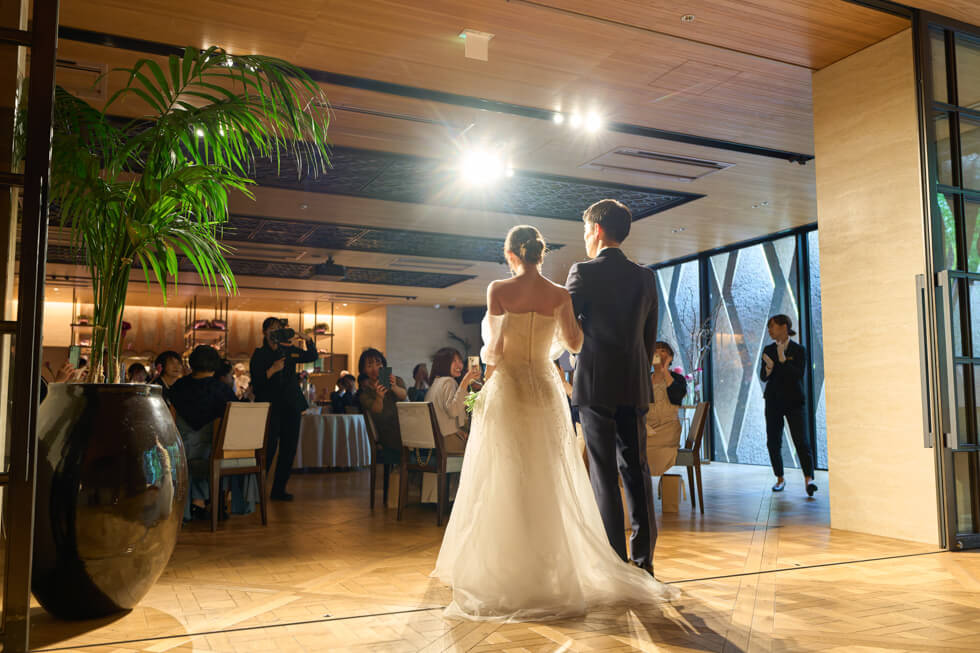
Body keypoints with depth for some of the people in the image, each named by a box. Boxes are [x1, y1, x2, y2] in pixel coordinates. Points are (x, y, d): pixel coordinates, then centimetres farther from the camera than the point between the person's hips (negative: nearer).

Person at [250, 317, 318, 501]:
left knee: (289, 448, 5)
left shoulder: (289, 351, 13)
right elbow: (256, 382, -6)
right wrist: (272, 370, -19)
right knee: (268, 448, -12)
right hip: (270, 406, -5)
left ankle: (279, 489, 13)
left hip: (291, 405, 5)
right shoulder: (259, 354, 2)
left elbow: (311, 357, 3)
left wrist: (307, 339, -12)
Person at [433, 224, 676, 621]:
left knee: (504, 485, 6)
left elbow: (493, 349, -11)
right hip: (545, 390, 3)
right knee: (550, 483, 12)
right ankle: (553, 571, 19)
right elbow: (573, 343, 8)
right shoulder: (560, 295, -2)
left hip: (507, 389, -2)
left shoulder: (498, 290, -8)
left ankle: (507, 576, 12)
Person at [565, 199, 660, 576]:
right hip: (635, 386, 5)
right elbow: (650, 336, 13)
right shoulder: (645, 277, 10)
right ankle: (643, 559, 14)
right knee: (636, 469, 9)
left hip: (596, 383, -5)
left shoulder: (584, 272, -6)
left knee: (604, 474, 0)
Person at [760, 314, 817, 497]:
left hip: (794, 401, -4)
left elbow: (799, 375, -15)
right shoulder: (768, 350, 7)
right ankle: (780, 479, 17)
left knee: (801, 441, -12)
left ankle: (808, 479, -14)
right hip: (773, 401, 4)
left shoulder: (798, 350, -4)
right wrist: (768, 367, -14)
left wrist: (783, 360, -22)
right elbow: (763, 377, 6)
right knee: (773, 442, 5)